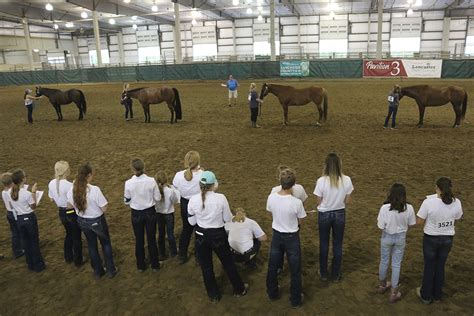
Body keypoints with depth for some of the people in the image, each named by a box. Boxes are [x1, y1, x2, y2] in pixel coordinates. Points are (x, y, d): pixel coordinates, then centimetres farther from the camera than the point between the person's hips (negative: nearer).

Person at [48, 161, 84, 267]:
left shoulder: (51, 184, -6)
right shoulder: (69, 185, -28)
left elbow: (52, 199, 7)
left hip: (61, 213, 7)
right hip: (72, 213, -7)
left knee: (69, 234, 27)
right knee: (76, 237, 12)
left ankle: (68, 258, 40)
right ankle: (78, 261, 24)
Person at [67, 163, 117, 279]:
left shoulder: (73, 189, -13)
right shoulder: (95, 190, -30)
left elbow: (70, 206, 3)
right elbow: (104, 209, -24)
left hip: (82, 221, 5)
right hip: (97, 221, -4)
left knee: (91, 245, 23)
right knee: (106, 244, 19)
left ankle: (98, 271, 38)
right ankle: (111, 270, 30)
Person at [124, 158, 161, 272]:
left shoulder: (128, 183, -17)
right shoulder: (151, 181, -18)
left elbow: (127, 201, -5)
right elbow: (157, 198, -8)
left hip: (136, 214, 0)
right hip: (150, 212, 0)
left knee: (139, 240, 18)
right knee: (152, 239, 16)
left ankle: (141, 266, 33)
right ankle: (154, 265, 30)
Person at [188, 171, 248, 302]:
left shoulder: (193, 200, -14)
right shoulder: (221, 198, -19)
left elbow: (192, 222, -2)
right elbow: (228, 219, -8)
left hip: (201, 236, 1)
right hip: (218, 235, -1)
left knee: (206, 267, 19)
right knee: (228, 263, 21)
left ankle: (213, 295, 35)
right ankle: (239, 289, 40)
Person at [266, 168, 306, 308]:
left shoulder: (271, 198, -17)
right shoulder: (297, 202, -27)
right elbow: (300, 222, -11)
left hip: (276, 235, 4)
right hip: (291, 237, -3)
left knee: (273, 266, 22)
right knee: (295, 270, 16)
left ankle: (272, 293, 40)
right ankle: (296, 299, 30)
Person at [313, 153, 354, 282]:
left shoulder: (321, 181, -22)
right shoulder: (346, 180, -15)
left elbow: (319, 202, -12)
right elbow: (347, 200, -5)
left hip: (324, 215, -1)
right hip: (340, 214, 2)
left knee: (324, 244, 18)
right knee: (337, 245, 17)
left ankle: (323, 273, 32)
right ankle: (336, 275, 30)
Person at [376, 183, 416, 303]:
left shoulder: (385, 208, -24)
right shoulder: (409, 208, -17)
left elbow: (381, 226, -20)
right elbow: (411, 223, -4)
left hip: (387, 237, -1)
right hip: (401, 237, 1)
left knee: (384, 261, 20)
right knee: (396, 264, 13)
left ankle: (383, 285, 40)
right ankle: (394, 293, 21)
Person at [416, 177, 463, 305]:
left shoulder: (429, 202, -26)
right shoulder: (456, 202, -14)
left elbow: (419, 221, -17)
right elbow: (457, 219, 4)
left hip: (431, 238, -3)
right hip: (447, 238, 3)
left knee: (429, 266, 16)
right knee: (440, 266, 22)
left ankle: (426, 295, 31)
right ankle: (437, 294, 38)